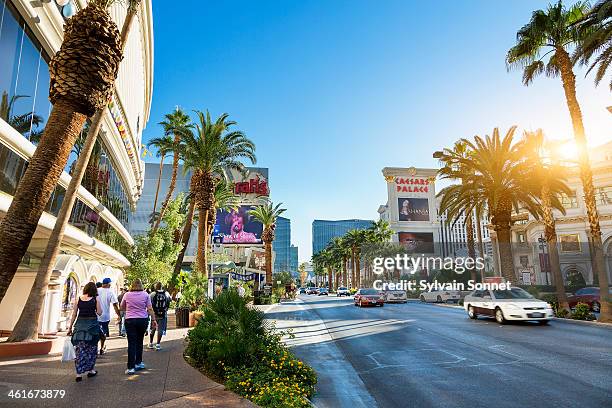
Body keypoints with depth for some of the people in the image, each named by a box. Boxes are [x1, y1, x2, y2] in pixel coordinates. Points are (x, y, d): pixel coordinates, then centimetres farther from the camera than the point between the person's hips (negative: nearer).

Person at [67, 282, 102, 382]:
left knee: (79, 348, 6)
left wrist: (70, 327, 11)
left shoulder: (77, 299, 3)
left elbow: (74, 314, 4)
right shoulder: (95, 299, -4)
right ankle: (90, 370, 23)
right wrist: (98, 301, 7)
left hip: (80, 324, 2)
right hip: (92, 324, -2)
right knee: (92, 348, 13)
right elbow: (99, 313, -3)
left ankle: (79, 373, 3)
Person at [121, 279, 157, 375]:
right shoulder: (145, 295, -1)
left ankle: (131, 367, -3)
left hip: (130, 320, -1)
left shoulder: (127, 295, 1)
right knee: (139, 342, 15)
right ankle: (138, 363, 25)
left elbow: (122, 308, 14)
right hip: (143, 320, 1)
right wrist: (153, 320, 3)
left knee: (131, 343, -1)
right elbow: (150, 309, -2)